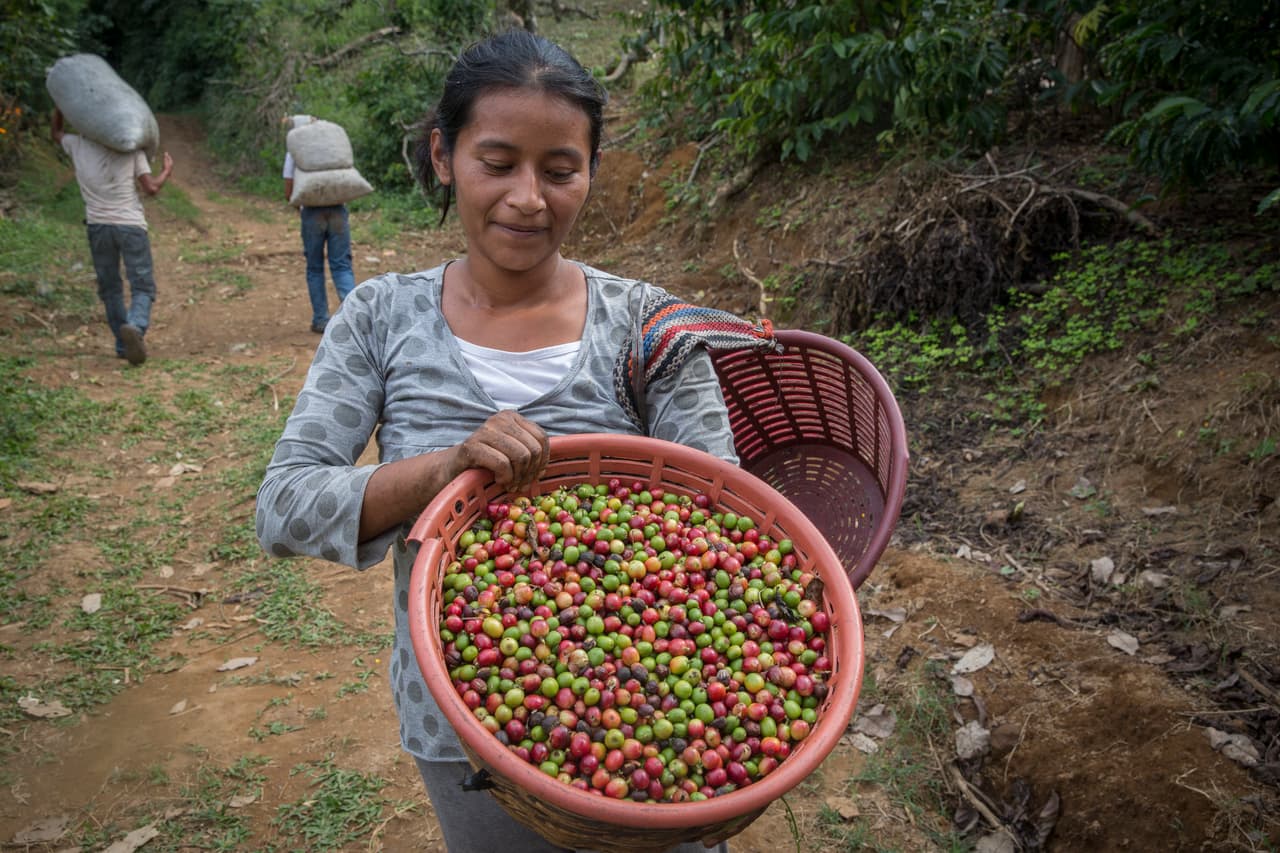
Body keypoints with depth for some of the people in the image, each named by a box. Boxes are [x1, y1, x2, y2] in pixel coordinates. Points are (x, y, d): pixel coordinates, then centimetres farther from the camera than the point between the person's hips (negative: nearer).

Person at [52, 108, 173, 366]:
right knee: (143, 288, 0)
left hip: (98, 226, 2)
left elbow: (56, 132, 28)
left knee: (109, 288, 15)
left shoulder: (78, 145, 6)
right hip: (131, 226, -2)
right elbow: (151, 187, -4)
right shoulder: (131, 149, -1)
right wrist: (167, 171, 13)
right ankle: (135, 326, -30)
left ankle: (123, 344, 15)